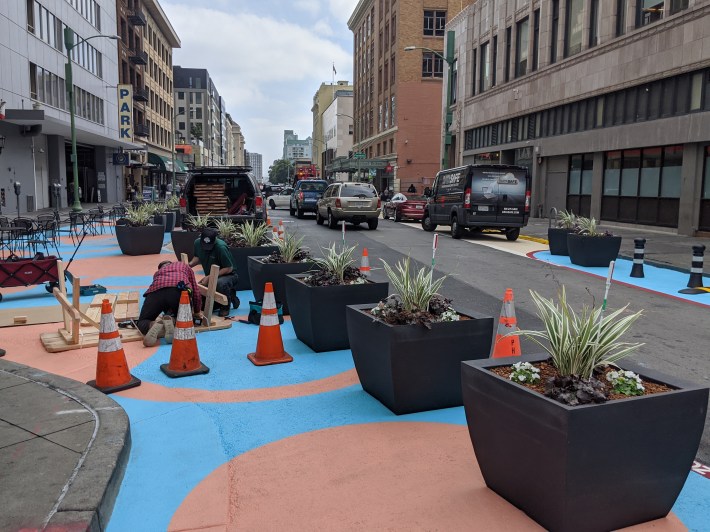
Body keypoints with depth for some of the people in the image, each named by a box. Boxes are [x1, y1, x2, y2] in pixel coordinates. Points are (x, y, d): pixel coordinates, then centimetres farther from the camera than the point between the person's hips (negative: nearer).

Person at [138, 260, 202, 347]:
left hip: (156, 291, 1)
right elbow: (195, 291, 33)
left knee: (142, 322, 20)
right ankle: (170, 320, -12)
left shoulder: (157, 273, 41)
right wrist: (197, 311, 46)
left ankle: (153, 325, -17)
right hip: (179, 290, -1)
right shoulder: (185, 266, 38)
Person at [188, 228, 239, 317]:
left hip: (228, 275, -7)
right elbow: (197, 257, 10)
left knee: (220, 283, -42)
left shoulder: (221, 247, -30)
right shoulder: (197, 243, -11)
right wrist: (190, 264, -13)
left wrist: (209, 277, -29)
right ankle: (229, 295, 23)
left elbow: (229, 268, -25)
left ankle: (225, 306, -12)